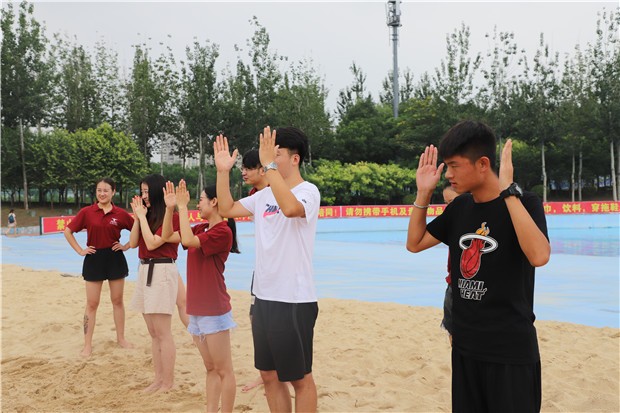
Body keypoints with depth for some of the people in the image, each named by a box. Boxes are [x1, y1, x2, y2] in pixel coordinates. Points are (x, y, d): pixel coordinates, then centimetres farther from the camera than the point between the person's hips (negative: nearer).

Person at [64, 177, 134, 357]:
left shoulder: (121, 214, -3)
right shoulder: (86, 212, -4)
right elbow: (68, 231, 2)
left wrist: (127, 246, -1)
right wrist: (80, 250, -2)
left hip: (115, 258, 1)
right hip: (94, 259, 0)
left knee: (117, 300, 10)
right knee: (92, 303, 3)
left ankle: (121, 338, 23)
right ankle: (87, 344, 11)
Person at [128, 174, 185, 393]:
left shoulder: (170, 216, -10)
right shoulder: (148, 215, 13)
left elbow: (152, 243, -17)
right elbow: (133, 243, 9)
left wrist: (142, 216, -9)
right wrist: (137, 217, 2)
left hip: (162, 272, -9)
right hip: (145, 271, 9)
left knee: (163, 333, -4)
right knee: (153, 333, 13)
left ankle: (169, 382, 4)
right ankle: (158, 379, 20)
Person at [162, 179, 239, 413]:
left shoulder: (222, 231, -14)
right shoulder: (201, 229, 11)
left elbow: (188, 241, -24)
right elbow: (167, 236, 15)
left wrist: (183, 206, -17)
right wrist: (171, 207, 4)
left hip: (213, 310, -9)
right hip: (197, 308, 9)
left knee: (223, 370, -1)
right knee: (211, 369, 14)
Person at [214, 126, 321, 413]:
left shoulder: (308, 191, -12)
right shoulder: (264, 195, 10)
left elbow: (290, 208, -34)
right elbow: (227, 209, 15)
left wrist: (269, 165, -30)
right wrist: (223, 171, 6)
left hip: (295, 301, -8)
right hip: (263, 297, 8)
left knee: (299, 378, 5)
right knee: (269, 375, 16)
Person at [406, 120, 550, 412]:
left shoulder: (524, 203, -13)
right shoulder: (460, 207, 4)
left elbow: (539, 256, -32)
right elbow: (414, 244, 11)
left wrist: (508, 191, -31)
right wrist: (423, 193, 0)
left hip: (511, 350, -6)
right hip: (465, 345, 6)